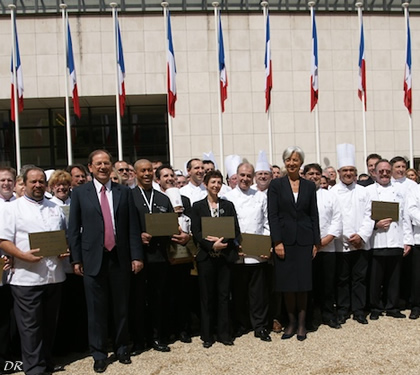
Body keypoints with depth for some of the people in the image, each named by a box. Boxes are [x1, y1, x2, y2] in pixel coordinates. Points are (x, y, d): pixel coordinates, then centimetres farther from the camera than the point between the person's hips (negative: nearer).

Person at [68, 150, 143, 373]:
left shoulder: (124, 192, 5)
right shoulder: (80, 193, 2)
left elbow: (133, 227, 3)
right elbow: (73, 229, 2)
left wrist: (136, 256, -1)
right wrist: (76, 259, -2)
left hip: (119, 258, 1)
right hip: (93, 259, -1)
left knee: (121, 308, 11)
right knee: (96, 310, 7)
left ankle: (122, 349, 28)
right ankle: (99, 354, 22)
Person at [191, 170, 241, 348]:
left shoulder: (228, 205, 10)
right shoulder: (197, 206, 5)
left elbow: (236, 231, 4)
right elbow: (196, 232, -3)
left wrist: (222, 241, -13)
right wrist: (212, 245, -16)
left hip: (225, 256, 1)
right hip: (206, 256, -1)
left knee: (224, 295, 5)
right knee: (207, 296, 5)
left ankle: (224, 333, 16)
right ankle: (207, 335, 15)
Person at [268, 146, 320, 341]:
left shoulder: (309, 186, 8)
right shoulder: (276, 184, 1)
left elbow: (314, 215, 8)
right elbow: (272, 215, -3)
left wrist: (316, 242, 2)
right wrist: (277, 242, -10)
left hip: (304, 240, 1)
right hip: (284, 239, -1)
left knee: (303, 283, 5)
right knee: (287, 283, 4)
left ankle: (301, 323, 18)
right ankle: (291, 322, 19)